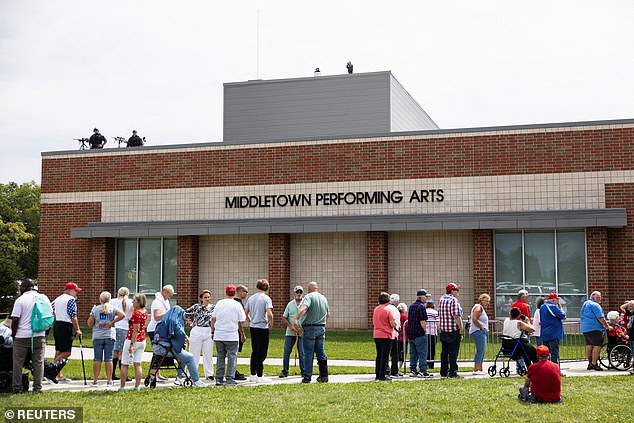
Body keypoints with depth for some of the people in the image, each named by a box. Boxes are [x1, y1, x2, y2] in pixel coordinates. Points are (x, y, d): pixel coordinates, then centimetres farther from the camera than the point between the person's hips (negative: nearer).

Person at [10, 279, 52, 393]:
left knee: (18, 363, 7)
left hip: (22, 336, -3)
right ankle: (37, 387, 3)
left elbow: (15, 320, -9)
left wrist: (13, 334, 3)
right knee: (38, 362, 6)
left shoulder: (20, 300, -5)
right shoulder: (43, 298, 7)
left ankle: (17, 388, 7)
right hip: (39, 336, 3)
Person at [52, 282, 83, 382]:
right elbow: (73, 316, -14)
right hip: (65, 326, -9)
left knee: (59, 351, 12)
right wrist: (78, 329, -12)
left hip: (56, 325, 9)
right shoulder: (71, 299, -8)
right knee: (66, 352, -7)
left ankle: (59, 376, 15)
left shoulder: (57, 299, 17)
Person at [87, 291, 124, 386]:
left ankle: (95, 380, 6)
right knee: (109, 359, 4)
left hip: (97, 337, 0)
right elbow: (122, 315, -16)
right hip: (110, 336, 0)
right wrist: (112, 322, -6)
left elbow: (90, 324, -1)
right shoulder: (112, 308, 0)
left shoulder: (95, 309, 0)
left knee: (97, 359, 4)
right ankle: (109, 380, 5)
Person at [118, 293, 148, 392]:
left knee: (124, 364, 3)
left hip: (132, 340, -8)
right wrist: (134, 309, 15)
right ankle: (137, 386, 6)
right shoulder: (145, 312, 6)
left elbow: (136, 330, -21)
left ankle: (122, 386, 6)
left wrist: (132, 344, -21)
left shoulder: (136, 313, -19)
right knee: (137, 364, 8)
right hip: (142, 340, 8)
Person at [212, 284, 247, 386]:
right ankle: (229, 379, -3)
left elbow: (213, 319, 6)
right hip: (232, 336, -4)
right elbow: (240, 322, 0)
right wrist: (242, 334, 11)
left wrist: (213, 332, 15)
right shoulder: (237, 305, -3)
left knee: (220, 356, 11)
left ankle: (219, 378, 12)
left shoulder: (219, 303, 5)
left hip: (218, 335, 4)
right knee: (232, 356, 2)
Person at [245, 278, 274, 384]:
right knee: (261, 353, -1)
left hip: (252, 328, 6)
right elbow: (269, 314, -22)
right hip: (262, 328, -6)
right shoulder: (266, 298, -11)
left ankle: (253, 375, 21)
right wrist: (271, 322, -5)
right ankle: (259, 376, 1)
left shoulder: (251, 298, 8)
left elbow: (245, 313, 12)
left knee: (255, 352, 16)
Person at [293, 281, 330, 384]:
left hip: (310, 327, -6)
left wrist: (296, 319, -39)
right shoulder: (323, 298, 12)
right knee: (320, 352, 11)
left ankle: (307, 376, -2)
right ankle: (324, 376, 13)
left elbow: (303, 308, -28)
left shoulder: (309, 296, -8)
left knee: (308, 353, -2)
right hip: (321, 328, 6)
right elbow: (328, 314, 23)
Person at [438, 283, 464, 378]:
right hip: (454, 331, -7)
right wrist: (461, 328, -15)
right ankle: (452, 372, -3)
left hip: (443, 331, 7)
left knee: (444, 352, 12)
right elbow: (456, 316, -20)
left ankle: (443, 372, 15)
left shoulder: (441, 299, 11)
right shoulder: (454, 300, -14)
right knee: (453, 352, -3)